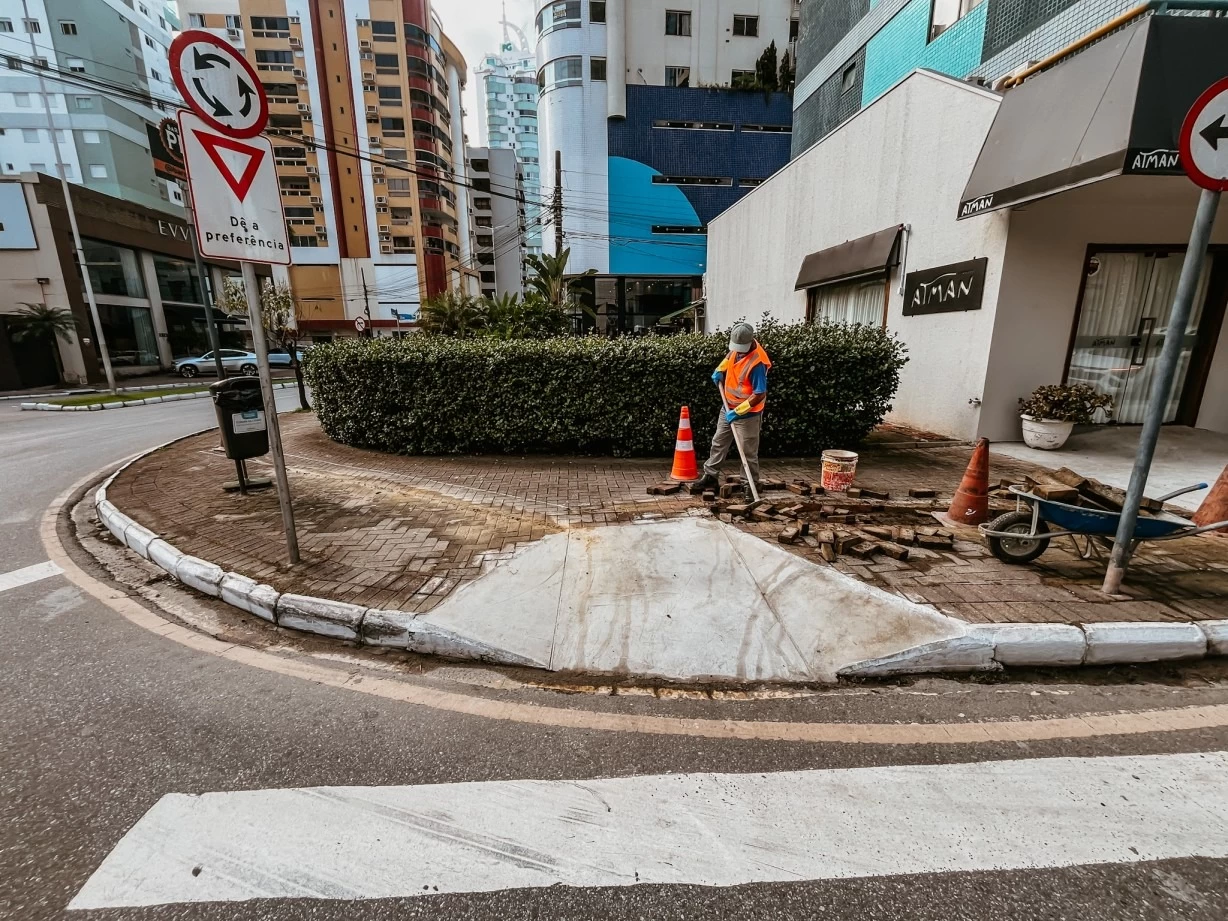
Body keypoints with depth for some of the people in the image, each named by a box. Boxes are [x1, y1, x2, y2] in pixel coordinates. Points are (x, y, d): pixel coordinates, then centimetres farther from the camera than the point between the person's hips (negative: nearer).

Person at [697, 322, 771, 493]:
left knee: (748, 452, 2)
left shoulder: (757, 363, -28)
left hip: (747, 413, -8)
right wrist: (720, 369, 7)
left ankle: (753, 485, 15)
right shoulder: (738, 348, -4)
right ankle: (710, 476, 28)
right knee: (718, 442, 16)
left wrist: (738, 411, -30)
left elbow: (759, 395, -27)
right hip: (728, 408, 8)